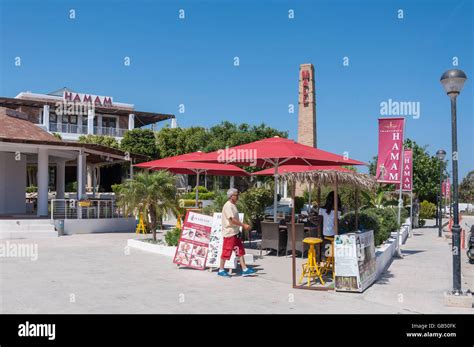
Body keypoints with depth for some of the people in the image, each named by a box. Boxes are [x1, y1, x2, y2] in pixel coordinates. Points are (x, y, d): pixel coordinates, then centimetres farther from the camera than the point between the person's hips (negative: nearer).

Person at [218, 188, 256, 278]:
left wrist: (244, 225, 9)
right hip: (229, 233, -10)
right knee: (226, 252, 0)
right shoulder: (228, 206, -16)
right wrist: (244, 225, -21)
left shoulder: (233, 205, 14)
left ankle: (244, 270, 11)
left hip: (235, 232, 10)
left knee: (240, 251, 8)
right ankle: (221, 270, 12)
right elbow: (232, 220, -23)